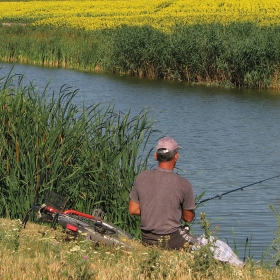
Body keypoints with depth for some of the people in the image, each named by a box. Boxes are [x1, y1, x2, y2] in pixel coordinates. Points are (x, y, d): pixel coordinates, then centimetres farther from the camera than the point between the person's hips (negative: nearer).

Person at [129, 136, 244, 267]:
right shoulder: (183, 184, -14)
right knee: (219, 247, 11)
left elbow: (133, 210, 4)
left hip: (147, 240, 6)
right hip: (172, 240, -6)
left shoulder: (142, 178, -3)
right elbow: (189, 218, -3)